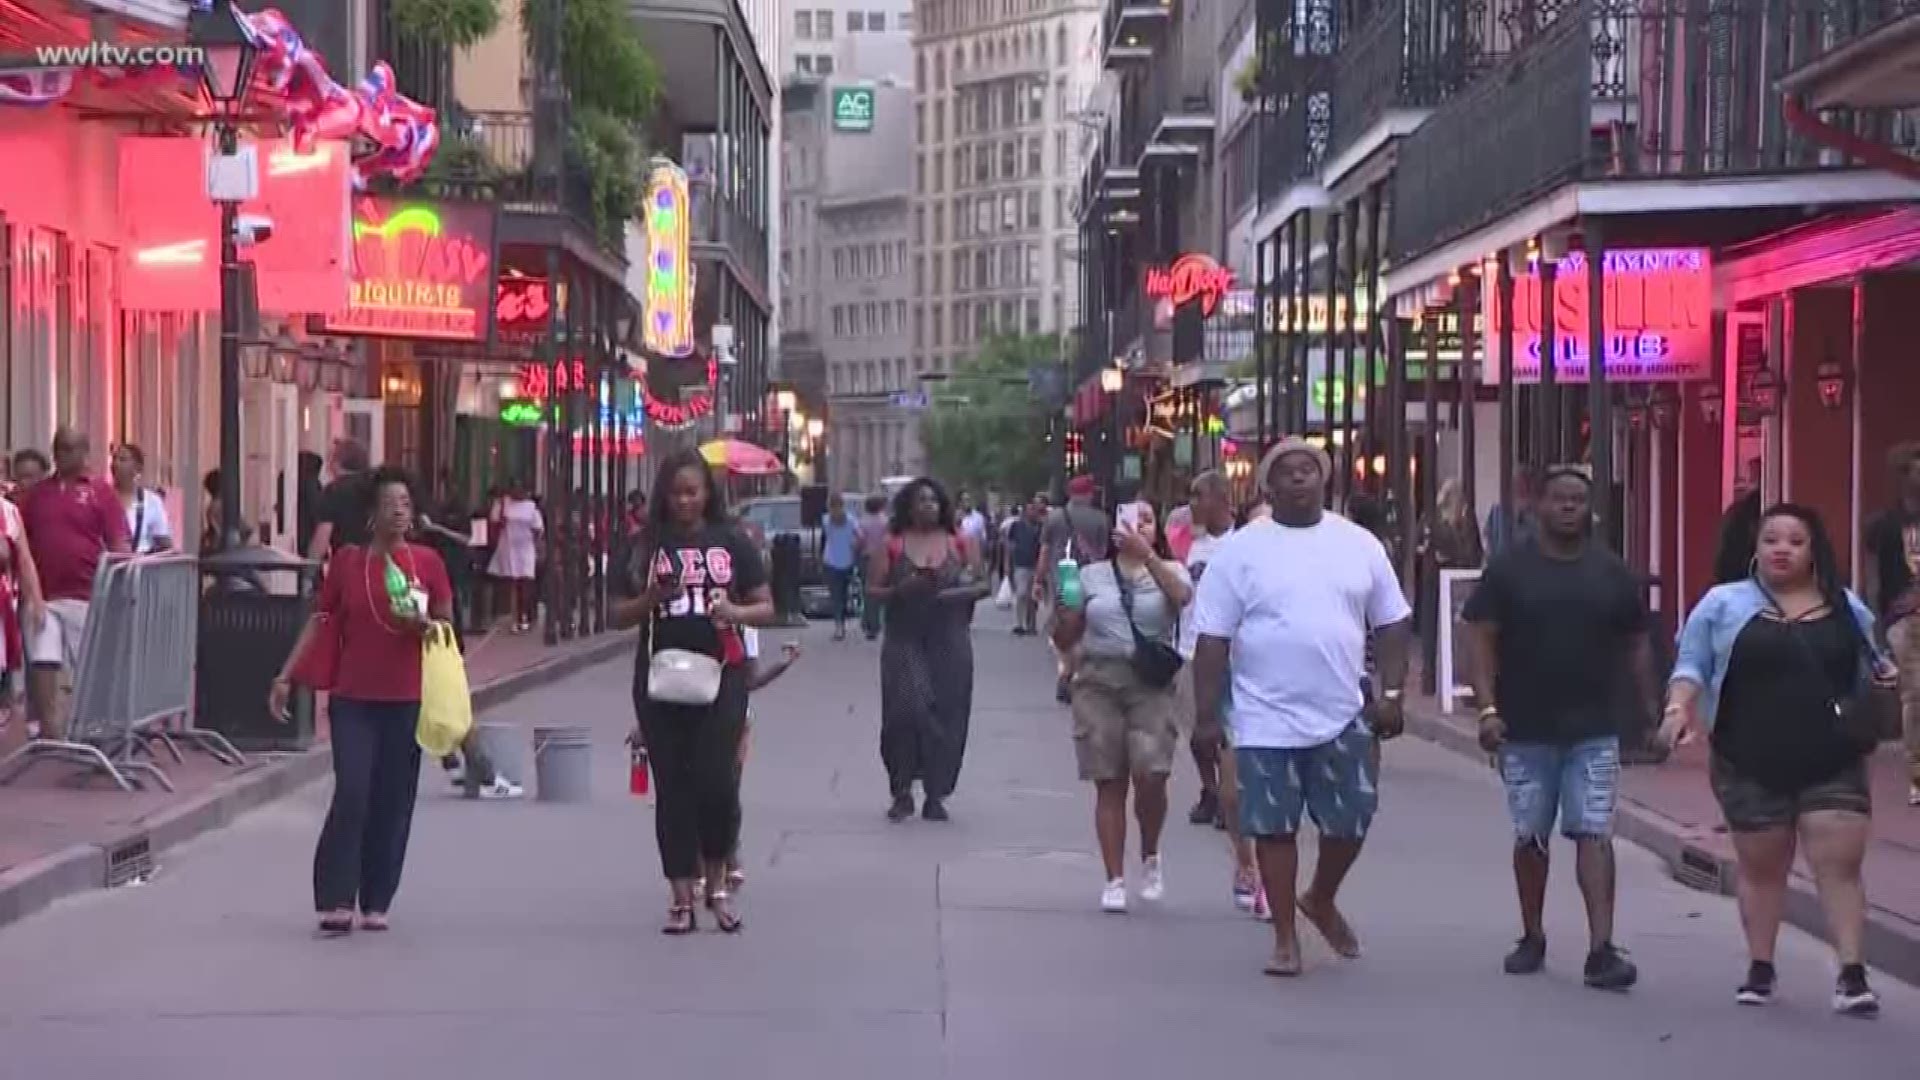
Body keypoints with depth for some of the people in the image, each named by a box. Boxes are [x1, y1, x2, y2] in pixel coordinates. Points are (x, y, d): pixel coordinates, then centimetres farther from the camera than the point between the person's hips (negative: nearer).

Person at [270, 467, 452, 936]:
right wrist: (286, 676, 0)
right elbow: (320, 621, 6)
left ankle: (376, 902, 13)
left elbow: (447, 625, 9)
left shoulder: (426, 562, 3)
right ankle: (335, 902, -6)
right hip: (354, 698, -1)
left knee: (393, 803, 3)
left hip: (406, 700, 1)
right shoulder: (347, 560, 2)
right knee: (351, 795, -10)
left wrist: (424, 625, -13)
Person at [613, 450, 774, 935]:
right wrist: (651, 598, -11)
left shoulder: (731, 541, 5)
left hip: (719, 676, -1)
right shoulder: (648, 545, 6)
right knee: (672, 788, 3)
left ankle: (717, 883, 14)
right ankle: (682, 898, 9)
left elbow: (766, 608, 7)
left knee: (717, 782, -8)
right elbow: (619, 616, 9)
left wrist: (735, 612, -14)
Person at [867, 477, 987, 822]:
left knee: (946, 714, 0)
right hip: (904, 642, -2)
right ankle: (902, 790, -1)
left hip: (950, 643, 2)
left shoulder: (960, 543, 8)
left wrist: (953, 593, -10)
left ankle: (935, 795, 9)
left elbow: (982, 584, 9)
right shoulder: (891, 545, 4)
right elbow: (872, 591, 3)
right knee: (906, 709, -13)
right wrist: (900, 590, -16)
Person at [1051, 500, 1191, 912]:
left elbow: (1181, 595, -18)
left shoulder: (1169, 570, 7)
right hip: (1097, 684, 2)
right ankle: (1115, 880, 7)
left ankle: (1150, 856, 9)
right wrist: (1064, 611, -9)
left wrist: (1146, 553, -26)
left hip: (1151, 683, -2)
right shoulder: (1091, 575, 11)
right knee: (1109, 784, 1)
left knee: (1150, 776, -16)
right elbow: (1064, 640, 12)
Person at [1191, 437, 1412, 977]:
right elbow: (1212, 639, -2)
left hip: (1344, 717, 2)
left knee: (1350, 822, 4)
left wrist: (1390, 693, 2)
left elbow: (1391, 625, 11)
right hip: (1268, 720, -2)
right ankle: (1285, 938, 14)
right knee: (1274, 828, 2)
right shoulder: (1240, 550, -1)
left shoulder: (1359, 544, 7)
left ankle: (1321, 900, 32)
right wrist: (1206, 714, -6)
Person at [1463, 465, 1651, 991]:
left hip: (1594, 730, 0)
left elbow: (1636, 645, 12)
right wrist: (1488, 707, -12)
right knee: (1530, 836, 10)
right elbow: (1483, 639, -2)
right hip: (1525, 730, 0)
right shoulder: (1509, 568, 0)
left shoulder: (1613, 573, 6)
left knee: (1594, 834, -7)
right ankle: (1532, 938, 25)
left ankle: (1601, 948, -12)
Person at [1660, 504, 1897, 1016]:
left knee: (1841, 864, -6)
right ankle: (1760, 968, 22)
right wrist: (1679, 707, -18)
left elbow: (1868, 672, 19)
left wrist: (1886, 679, -3)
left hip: (1833, 766, 1)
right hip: (1751, 767, -1)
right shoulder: (1723, 603, 1)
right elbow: (1692, 664, 0)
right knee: (1760, 867, 9)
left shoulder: (1848, 609, 10)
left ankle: (1851, 974, -6)